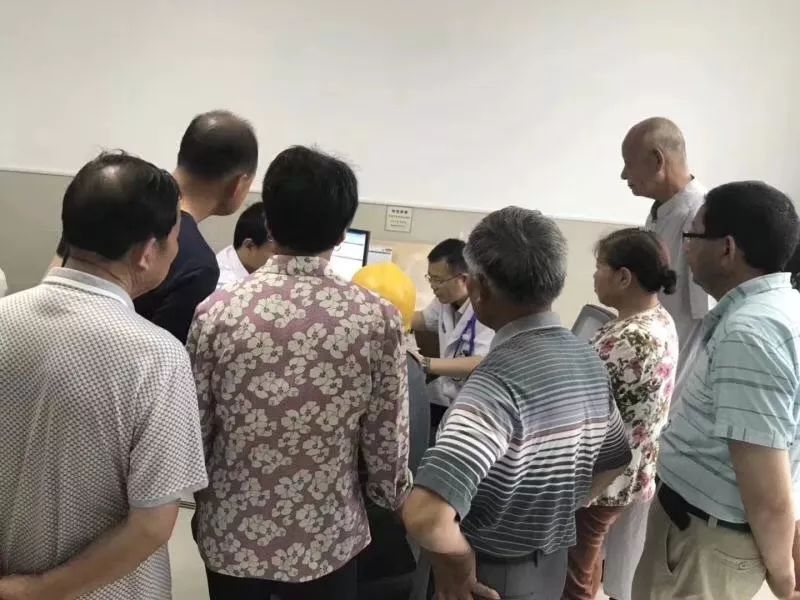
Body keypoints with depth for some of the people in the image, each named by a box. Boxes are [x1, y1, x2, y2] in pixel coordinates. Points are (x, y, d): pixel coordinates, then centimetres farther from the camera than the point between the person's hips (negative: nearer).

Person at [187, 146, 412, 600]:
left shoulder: (218, 311, -15)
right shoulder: (378, 320, -17)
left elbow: (193, 431, -5)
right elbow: (387, 444, -10)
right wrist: (397, 500, 11)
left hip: (232, 532, 1)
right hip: (328, 537, 0)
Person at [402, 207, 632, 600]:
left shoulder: (501, 377, -29)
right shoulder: (589, 361, -5)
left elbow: (425, 517, -38)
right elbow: (614, 462, 12)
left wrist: (460, 558, -20)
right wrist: (553, 515, 11)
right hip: (553, 566, 7)